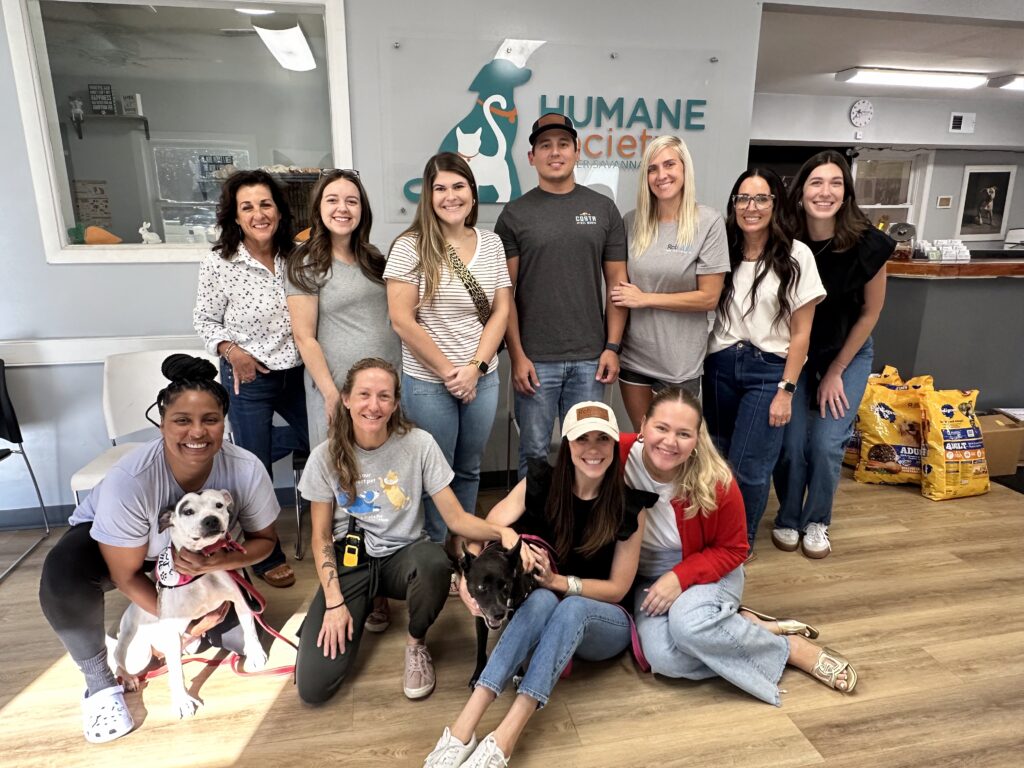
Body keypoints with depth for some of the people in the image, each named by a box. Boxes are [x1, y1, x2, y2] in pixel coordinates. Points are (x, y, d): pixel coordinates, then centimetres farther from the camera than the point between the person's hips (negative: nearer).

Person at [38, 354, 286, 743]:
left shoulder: (247, 469, -32)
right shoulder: (128, 479, -38)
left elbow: (264, 539, -16)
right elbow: (126, 575, -25)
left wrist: (221, 560, -36)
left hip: (197, 552, 3)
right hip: (107, 543, -2)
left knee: (239, 635, -7)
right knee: (62, 572, -35)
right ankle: (99, 682, -11)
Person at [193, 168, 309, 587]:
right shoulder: (219, 263, -13)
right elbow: (205, 320, -2)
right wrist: (230, 349, -19)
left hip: (296, 372, 5)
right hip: (249, 379, -4)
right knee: (258, 471, 6)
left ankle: (245, 451, 43)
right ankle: (266, 557, 28)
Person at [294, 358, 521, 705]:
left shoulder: (419, 444, -12)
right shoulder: (326, 456, -9)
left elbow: (456, 518, -11)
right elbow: (321, 537, 0)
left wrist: (502, 531, -30)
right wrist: (334, 602, -10)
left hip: (402, 555, 0)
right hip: (349, 561, 1)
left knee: (434, 562, -39)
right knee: (313, 687, -14)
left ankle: (416, 644, -5)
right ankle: (367, 606, 16)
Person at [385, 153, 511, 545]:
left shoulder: (491, 243, 4)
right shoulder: (410, 247, -9)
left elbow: (501, 311, 2)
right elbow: (402, 321, -13)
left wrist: (474, 367, -9)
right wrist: (448, 371, -12)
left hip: (483, 379, 4)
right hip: (428, 382, -4)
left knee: (469, 470, 17)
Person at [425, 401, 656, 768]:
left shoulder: (629, 505, -13)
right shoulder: (540, 484, -11)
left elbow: (618, 588, -9)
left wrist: (558, 580, -25)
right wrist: (468, 580, -40)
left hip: (604, 620, 0)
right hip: (536, 609, 1)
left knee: (570, 607, -35)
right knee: (542, 599, -35)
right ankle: (463, 727, -41)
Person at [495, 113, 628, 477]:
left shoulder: (603, 209, 6)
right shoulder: (515, 214, 1)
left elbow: (617, 283, 6)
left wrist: (612, 346, -2)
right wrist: (517, 355, -8)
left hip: (590, 359, 2)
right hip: (535, 360, -1)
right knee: (534, 453, 9)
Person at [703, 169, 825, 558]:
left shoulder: (795, 256, -5)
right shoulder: (723, 251, 5)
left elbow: (801, 333, -3)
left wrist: (786, 390, -7)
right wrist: (701, 366, 2)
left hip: (768, 370, -3)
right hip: (720, 366, 3)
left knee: (748, 466, -2)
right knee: (717, 457, 9)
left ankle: (743, 538, 23)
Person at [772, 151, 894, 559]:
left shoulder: (868, 245, -21)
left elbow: (870, 313, -8)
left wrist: (835, 371, -5)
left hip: (848, 355, 0)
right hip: (793, 353, 1)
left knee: (826, 443, -5)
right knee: (791, 441, -4)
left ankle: (817, 522, 21)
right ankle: (788, 518, 22)